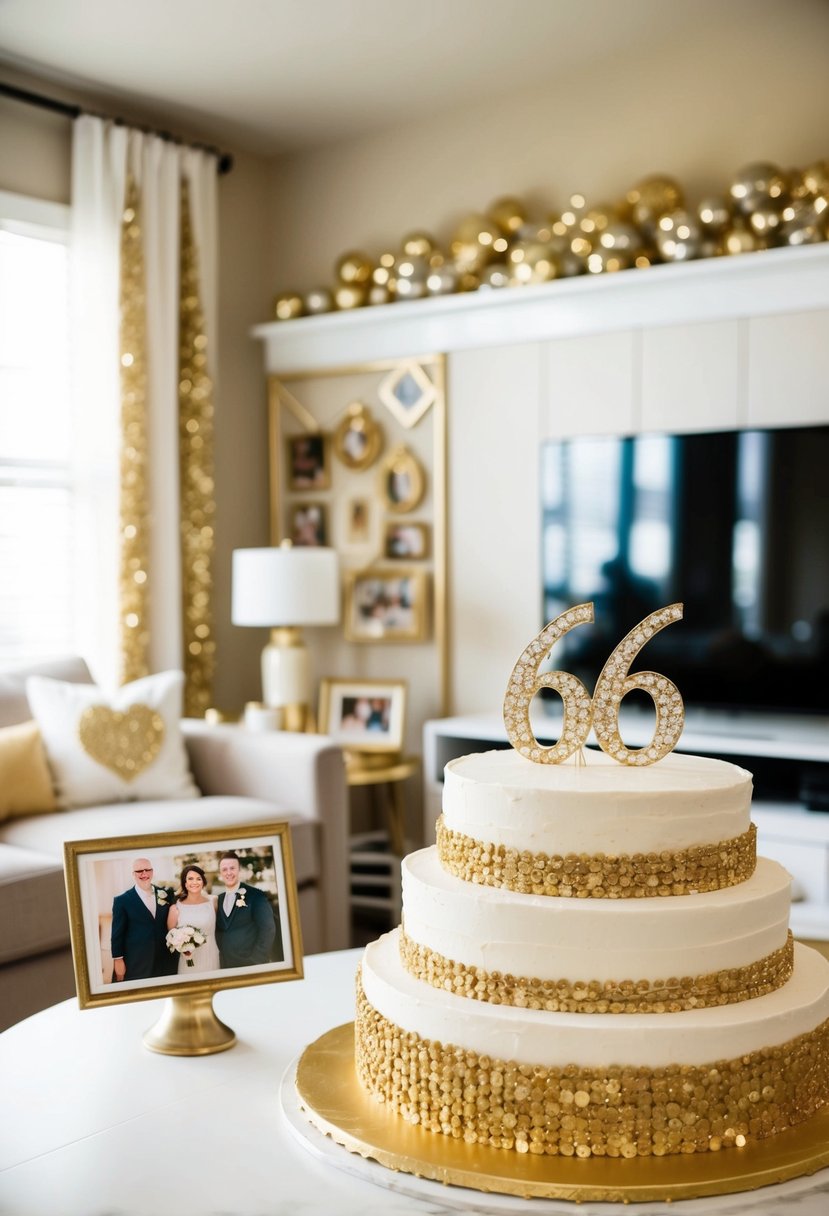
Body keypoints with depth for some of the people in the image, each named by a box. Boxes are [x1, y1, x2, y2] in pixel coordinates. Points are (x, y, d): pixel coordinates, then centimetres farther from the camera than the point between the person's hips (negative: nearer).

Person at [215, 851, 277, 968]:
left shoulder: (256, 895, -8)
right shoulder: (219, 900, 9)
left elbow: (268, 929, -12)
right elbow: (218, 931, 15)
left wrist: (257, 960, -15)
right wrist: (219, 956, 1)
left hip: (250, 965, -5)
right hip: (225, 965, 5)